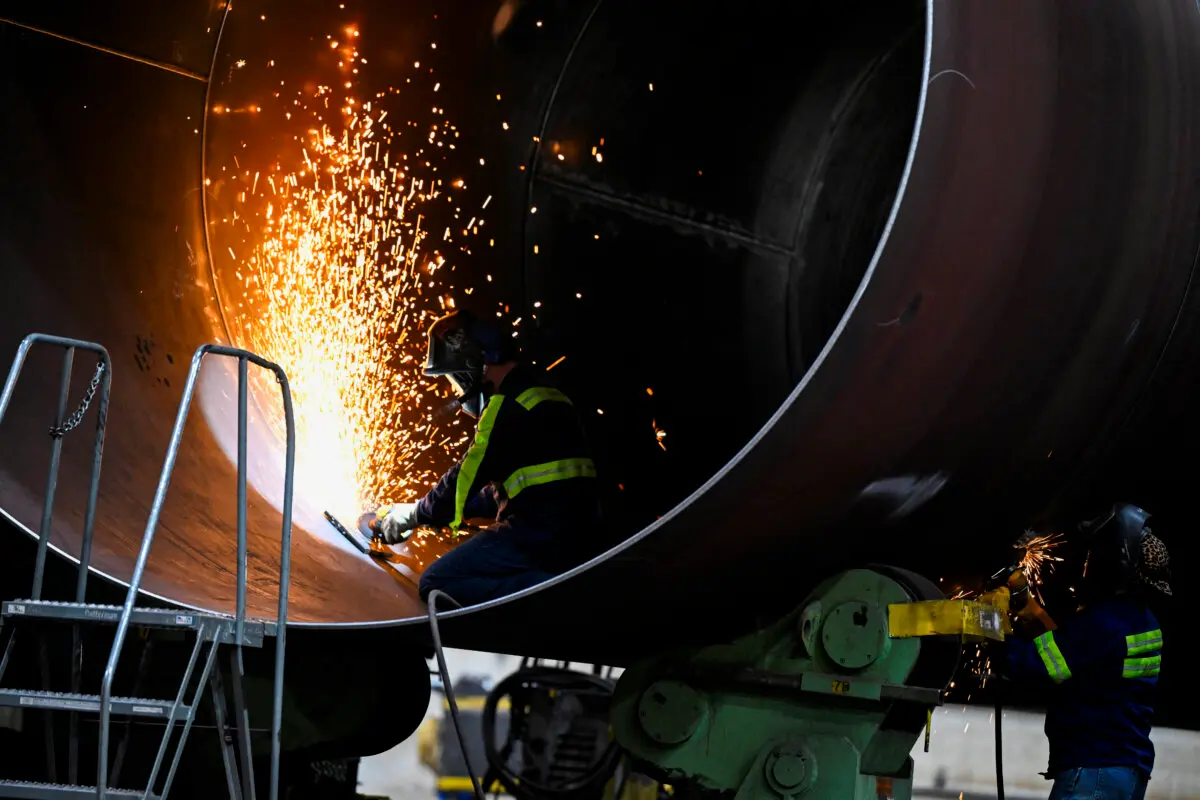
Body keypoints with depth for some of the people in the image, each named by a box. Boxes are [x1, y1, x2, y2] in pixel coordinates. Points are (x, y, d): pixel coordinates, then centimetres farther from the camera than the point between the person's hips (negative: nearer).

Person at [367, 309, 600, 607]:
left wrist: (415, 514, 8)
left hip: (540, 534, -10)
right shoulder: (541, 391, 20)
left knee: (437, 583, -11)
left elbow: (469, 475, -9)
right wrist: (436, 509, 25)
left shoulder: (510, 403, -12)